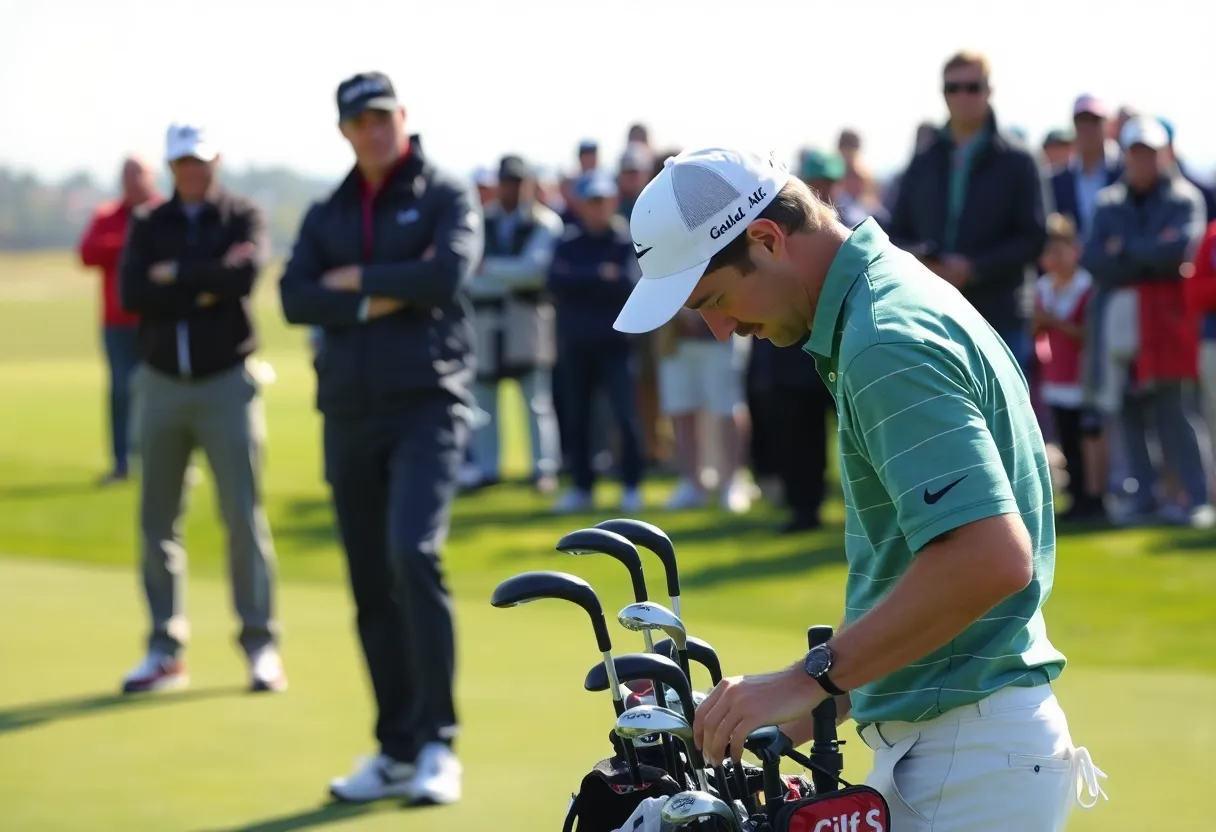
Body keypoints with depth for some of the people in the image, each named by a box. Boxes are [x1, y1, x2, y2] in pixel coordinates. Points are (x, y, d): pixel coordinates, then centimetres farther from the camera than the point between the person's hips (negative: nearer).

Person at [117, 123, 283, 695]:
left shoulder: (243, 217, 2)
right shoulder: (148, 224, 9)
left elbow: (247, 274, -18)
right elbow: (131, 294, -8)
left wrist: (175, 277, -10)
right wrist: (208, 284, -12)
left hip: (227, 382, -3)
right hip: (162, 383, 3)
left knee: (243, 516, -7)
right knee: (157, 520, 3)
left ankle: (261, 647, -1)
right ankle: (165, 652, 10)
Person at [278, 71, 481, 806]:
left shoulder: (446, 195, 3)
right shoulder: (327, 216, 15)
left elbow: (448, 275, -15)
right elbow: (295, 299, 0)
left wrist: (357, 280, -4)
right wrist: (385, 297, -11)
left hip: (427, 401, -5)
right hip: (350, 413, 5)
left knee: (413, 555, -22)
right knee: (373, 587, 5)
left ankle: (437, 745, -18)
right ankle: (397, 752, 12)